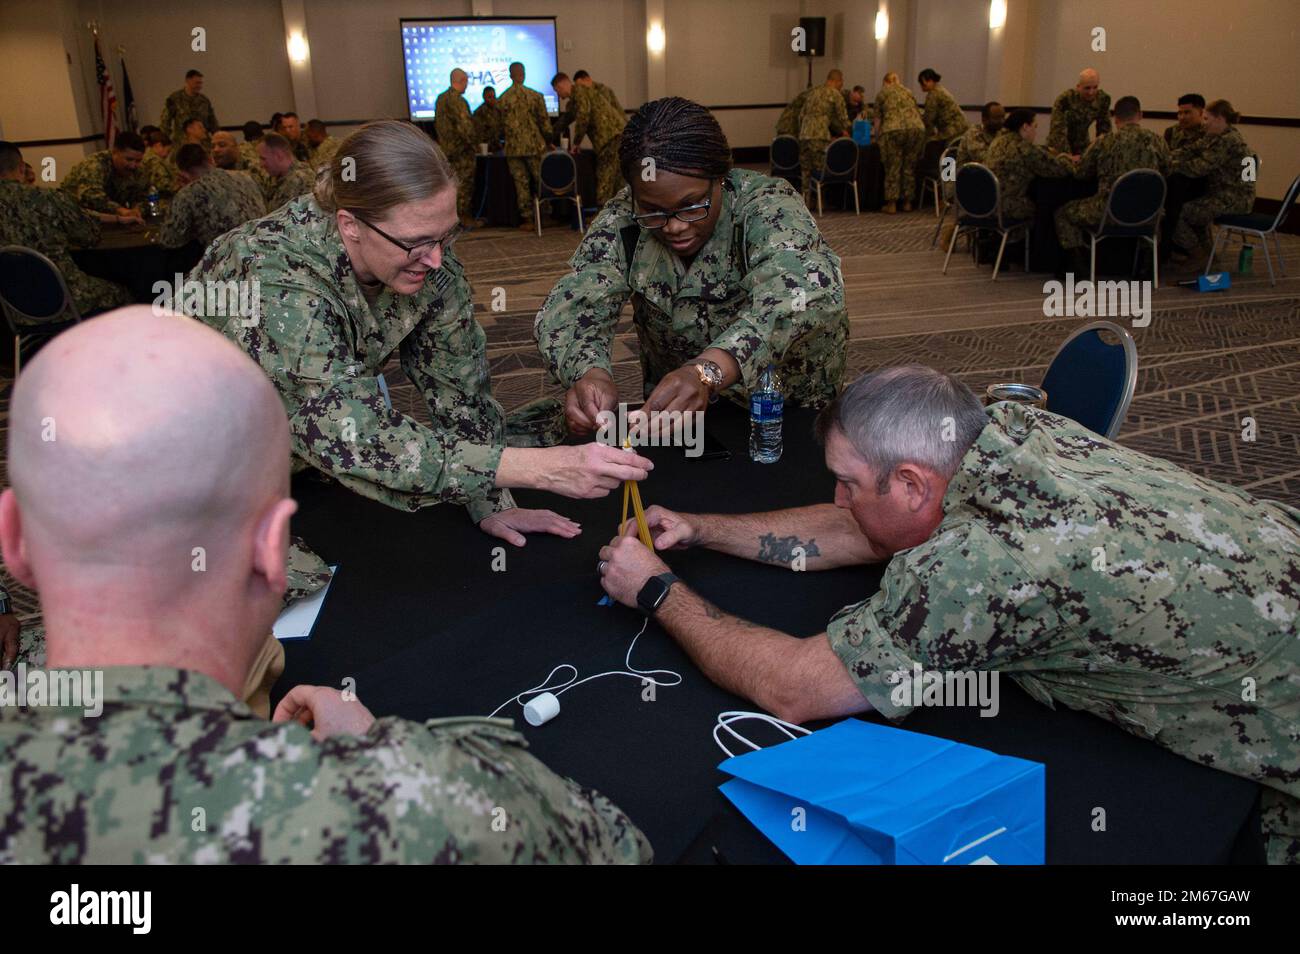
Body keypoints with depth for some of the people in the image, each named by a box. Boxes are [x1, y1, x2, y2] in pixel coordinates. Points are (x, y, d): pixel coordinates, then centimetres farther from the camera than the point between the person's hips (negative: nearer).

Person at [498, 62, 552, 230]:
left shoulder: (502, 100, 0)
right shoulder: (535, 96, -5)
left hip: (513, 148, 1)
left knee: (521, 184, 6)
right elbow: (545, 121, 0)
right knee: (541, 182, 10)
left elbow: (499, 125, 8)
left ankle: (527, 218, 6)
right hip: (534, 146, -1)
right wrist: (548, 141, 13)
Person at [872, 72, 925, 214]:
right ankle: (907, 202, 15)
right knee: (910, 167, 10)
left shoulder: (882, 93, 18)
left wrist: (876, 135, 31)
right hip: (917, 128, 3)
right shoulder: (908, 92, 28)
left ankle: (891, 204, 1)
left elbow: (878, 118, 17)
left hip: (894, 129, -3)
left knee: (893, 167, 2)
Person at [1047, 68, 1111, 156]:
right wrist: (1069, 156, -29)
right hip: (1059, 149, -4)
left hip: (1082, 147, 4)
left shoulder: (1103, 98, -9)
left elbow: (1105, 126, 2)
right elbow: (1058, 131, -26)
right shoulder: (1064, 99, -24)